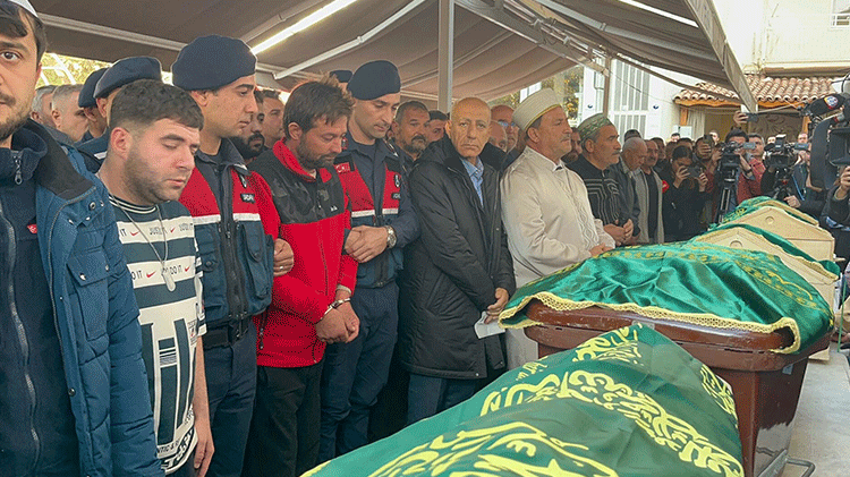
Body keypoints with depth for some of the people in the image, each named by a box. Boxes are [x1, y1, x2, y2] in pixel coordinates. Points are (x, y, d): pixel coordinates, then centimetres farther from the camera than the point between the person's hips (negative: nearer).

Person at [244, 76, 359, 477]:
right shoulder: (262, 181, -18)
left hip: (316, 347, 8)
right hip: (273, 352, -8)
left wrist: (342, 300, -1)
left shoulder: (330, 179, 9)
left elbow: (344, 244, 16)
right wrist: (321, 311, -17)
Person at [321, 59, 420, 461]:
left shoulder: (391, 161, 14)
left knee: (366, 397, 19)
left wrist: (388, 233, -10)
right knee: (332, 404, 2)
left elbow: (410, 218, 9)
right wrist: (344, 240, -26)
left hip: (385, 293, 7)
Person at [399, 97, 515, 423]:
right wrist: (489, 295, -11)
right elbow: (448, 247, -18)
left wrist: (505, 286, 2)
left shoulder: (490, 178, 15)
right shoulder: (428, 175, -12)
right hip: (437, 314, -7)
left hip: (480, 314, 8)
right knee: (424, 421, 3)